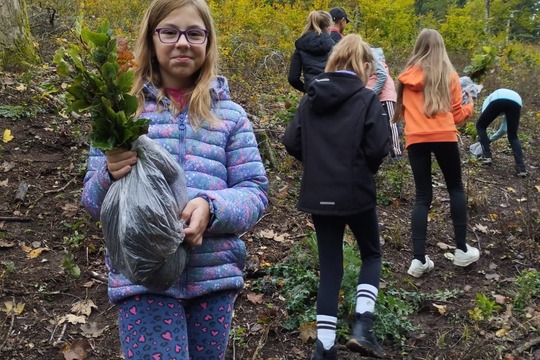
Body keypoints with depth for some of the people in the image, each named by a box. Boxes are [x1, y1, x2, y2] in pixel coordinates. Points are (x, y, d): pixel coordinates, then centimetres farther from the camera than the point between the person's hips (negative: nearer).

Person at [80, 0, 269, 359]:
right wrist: (110, 176, -17)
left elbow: (255, 192, 2)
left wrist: (211, 207, -18)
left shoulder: (229, 114, 6)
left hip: (214, 274, 2)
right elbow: (93, 201, 6)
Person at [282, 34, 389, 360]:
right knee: (371, 253, 20)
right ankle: (362, 326, 5)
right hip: (356, 194, -4)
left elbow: (292, 142, 1)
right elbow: (379, 150, -14)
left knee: (330, 266, 13)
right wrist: (365, 168, 7)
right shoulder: (367, 99, -9)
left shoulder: (311, 97, 4)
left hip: (318, 195, 4)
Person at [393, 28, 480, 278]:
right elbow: (456, 115, 8)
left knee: (423, 196, 7)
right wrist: (470, 107, 28)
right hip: (444, 136, -1)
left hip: (415, 139, 2)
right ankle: (462, 250, 20)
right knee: (455, 188, 17)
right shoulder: (449, 75, 5)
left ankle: (419, 260, 0)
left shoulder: (408, 75, 10)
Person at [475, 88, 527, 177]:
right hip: (516, 102, 3)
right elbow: (503, 129, 45)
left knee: (480, 126, 23)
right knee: (513, 136, 18)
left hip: (498, 100, -3)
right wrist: (490, 139, 58)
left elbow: (483, 121, 33)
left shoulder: (489, 99, 42)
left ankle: (486, 156, 17)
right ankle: (521, 168, 4)